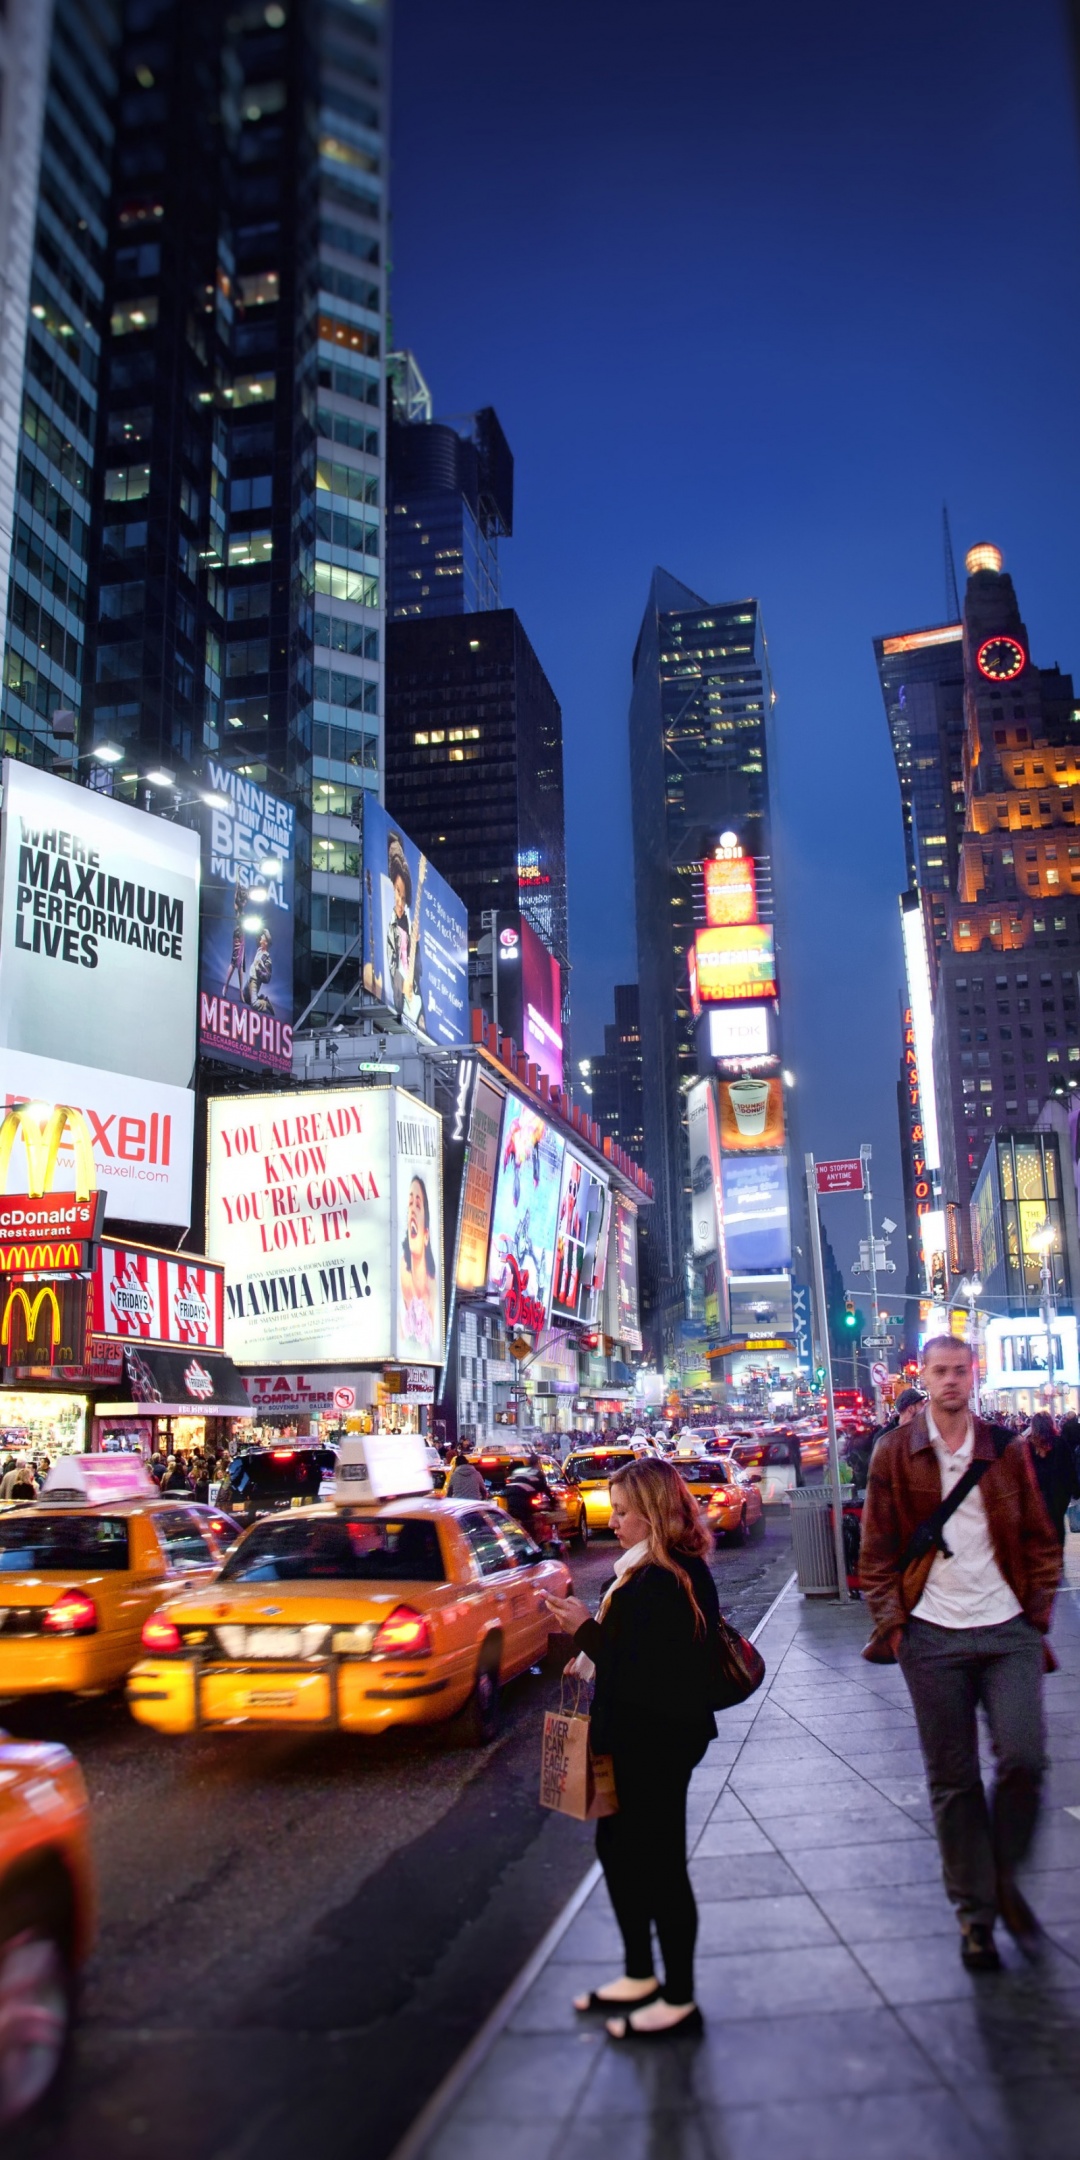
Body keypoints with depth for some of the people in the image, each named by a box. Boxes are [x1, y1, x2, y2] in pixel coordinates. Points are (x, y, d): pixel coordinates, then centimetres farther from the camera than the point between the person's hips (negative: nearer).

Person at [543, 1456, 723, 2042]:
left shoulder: (663, 1581, -24)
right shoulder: (662, 1570, 8)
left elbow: (638, 1669, -27)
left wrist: (587, 1631, -17)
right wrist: (591, 1631, 1)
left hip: (657, 1744, -11)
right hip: (639, 1740, 11)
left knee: (657, 1861, 3)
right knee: (616, 1847, 20)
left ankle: (679, 2000, 18)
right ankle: (640, 1977, 35)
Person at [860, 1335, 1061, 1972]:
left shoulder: (1007, 1451, 6)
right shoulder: (895, 1454, 2)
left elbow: (1041, 1539, 12)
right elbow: (878, 1548, 4)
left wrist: (1040, 1609, 3)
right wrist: (890, 1622, -3)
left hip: (1008, 1631, 1)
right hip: (933, 1634, -1)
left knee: (1024, 1759, -9)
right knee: (953, 1780, 5)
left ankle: (1005, 1877, 18)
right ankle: (975, 1913, 19)